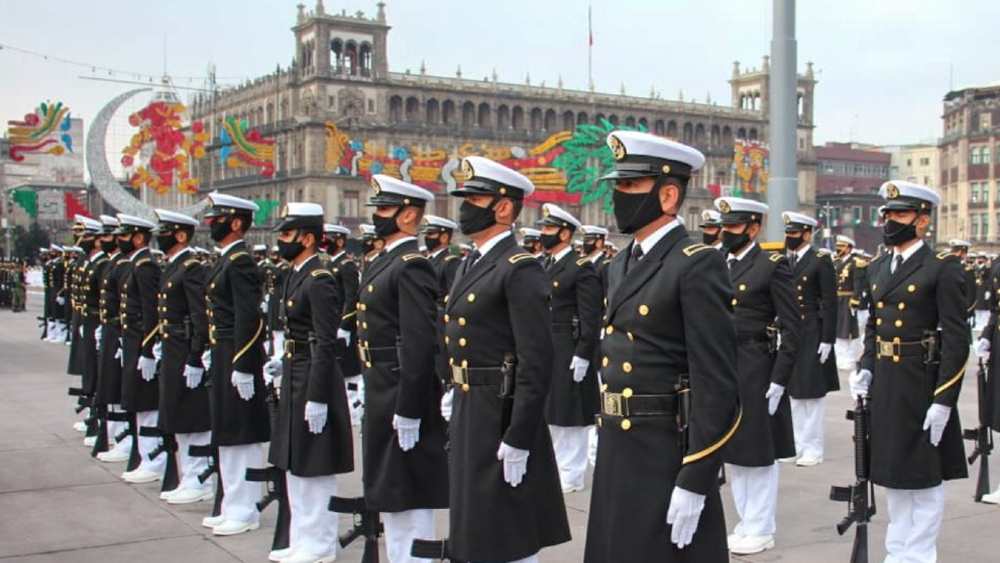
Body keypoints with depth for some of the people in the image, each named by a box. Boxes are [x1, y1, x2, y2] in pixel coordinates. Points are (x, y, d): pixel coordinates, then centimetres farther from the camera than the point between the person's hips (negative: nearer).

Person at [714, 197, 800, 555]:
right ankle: (746, 521, 26)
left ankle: (760, 529, 15)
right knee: (731, 449, 13)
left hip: (755, 373, -6)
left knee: (759, 452, 3)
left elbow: (791, 328, -10)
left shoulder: (772, 267, -8)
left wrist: (779, 381, -14)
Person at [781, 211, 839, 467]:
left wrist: (827, 340, -14)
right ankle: (795, 446, 18)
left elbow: (830, 304, -10)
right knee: (792, 393, 10)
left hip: (811, 335, -6)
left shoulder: (820, 261, -7)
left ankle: (813, 449, 9)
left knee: (811, 393, 1)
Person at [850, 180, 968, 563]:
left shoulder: (943, 268, -10)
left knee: (924, 474, 4)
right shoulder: (877, 269, 10)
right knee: (893, 471, 15)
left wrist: (943, 401, -18)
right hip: (883, 383, 7)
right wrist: (866, 369, 2)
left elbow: (956, 339, -14)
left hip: (921, 383, -7)